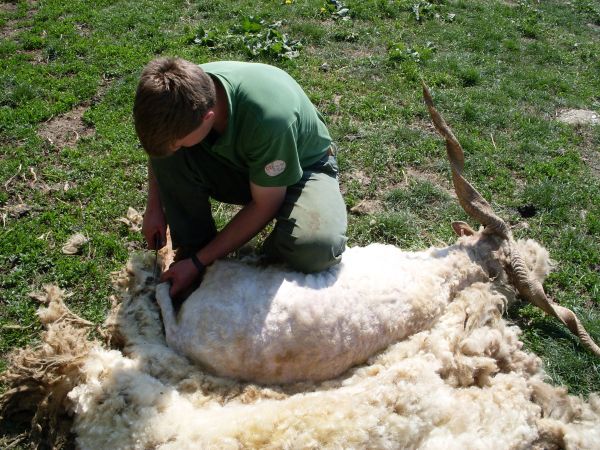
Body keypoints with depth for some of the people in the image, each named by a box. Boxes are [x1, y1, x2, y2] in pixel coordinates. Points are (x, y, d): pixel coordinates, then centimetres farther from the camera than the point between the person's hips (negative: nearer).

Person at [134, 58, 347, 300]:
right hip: (239, 161, 4)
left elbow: (264, 205, -25)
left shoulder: (268, 116, -40)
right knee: (168, 154, -25)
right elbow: (157, 142, 2)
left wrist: (198, 263, -22)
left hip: (304, 167, -4)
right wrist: (154, 207, -7)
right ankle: (193, 246, -5)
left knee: (317, 247, -35)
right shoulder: (189, 87, -24)